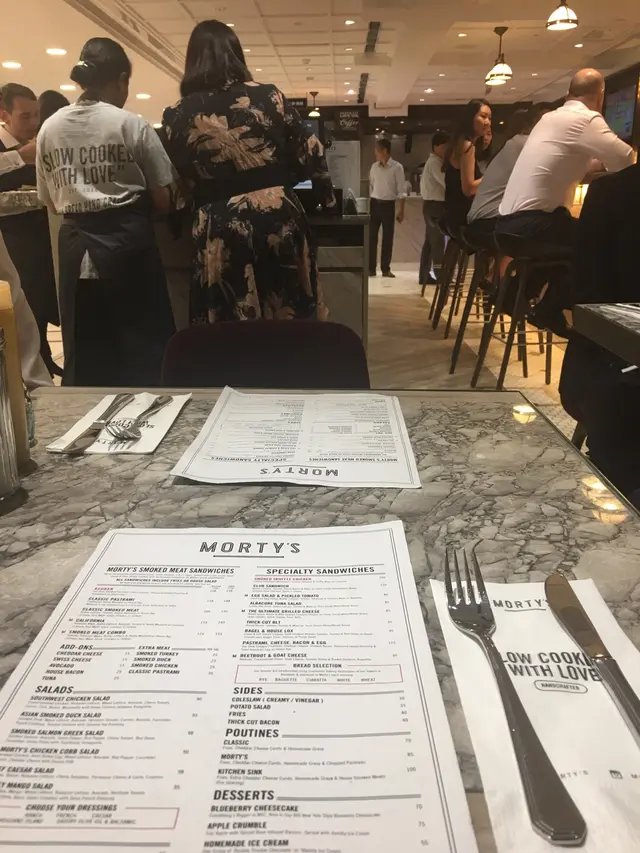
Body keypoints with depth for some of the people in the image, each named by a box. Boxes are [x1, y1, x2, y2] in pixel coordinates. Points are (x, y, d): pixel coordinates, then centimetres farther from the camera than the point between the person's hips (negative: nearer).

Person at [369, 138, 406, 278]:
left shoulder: (397, 167, -5)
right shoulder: (374, 166, 7)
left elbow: (401, 191, -4)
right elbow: (370, 187, 13)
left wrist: (401, 211, -8)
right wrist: (366, 207, 9)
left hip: (388, 205, -3)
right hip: (374, 204, 3)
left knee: (388, 238, 2)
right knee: (371, 236, 1)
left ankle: (385, 269, 10)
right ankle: (371, 268, 8)